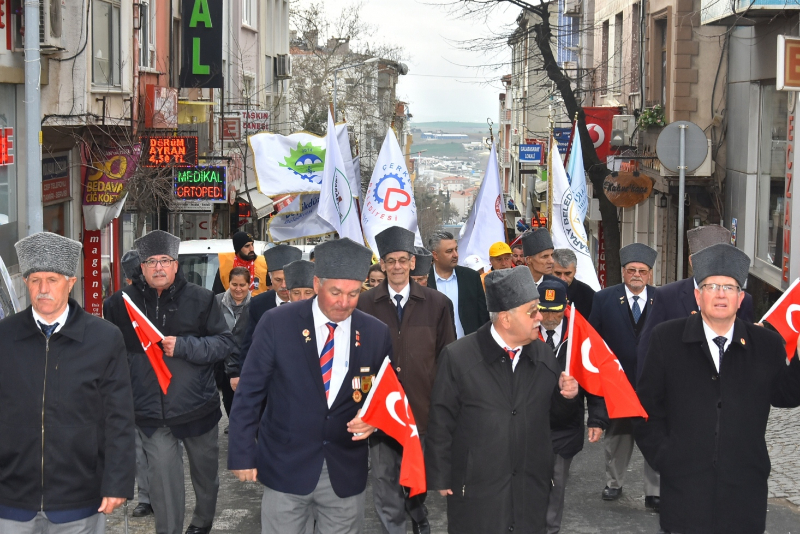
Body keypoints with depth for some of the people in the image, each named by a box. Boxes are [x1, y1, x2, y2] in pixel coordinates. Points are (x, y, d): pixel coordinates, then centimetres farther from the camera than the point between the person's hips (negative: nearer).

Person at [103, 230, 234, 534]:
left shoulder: (200, 299, -4)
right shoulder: (122, 303, -1)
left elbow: (225, 343, -6)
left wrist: (184, 346, -20)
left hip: (197, 406, 1)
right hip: (151, 412, -1)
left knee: (205, 470, 19)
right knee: (163, 480, -7)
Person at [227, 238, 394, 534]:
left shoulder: (377, 334, -2)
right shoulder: (277, 323, -8)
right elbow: (249, 392, -4)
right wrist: (242, 454, -6)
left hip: (346, 472, 2)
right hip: (286, 467, -2)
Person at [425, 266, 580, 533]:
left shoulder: (544, 355, 4)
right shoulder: (458, 356, -9)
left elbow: (558, 414, 14)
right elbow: (441, 423, -6)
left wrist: (567, 396, -7)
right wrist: (441, 478, -4)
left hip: (532, 492, 4)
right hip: (476, 493, -4)